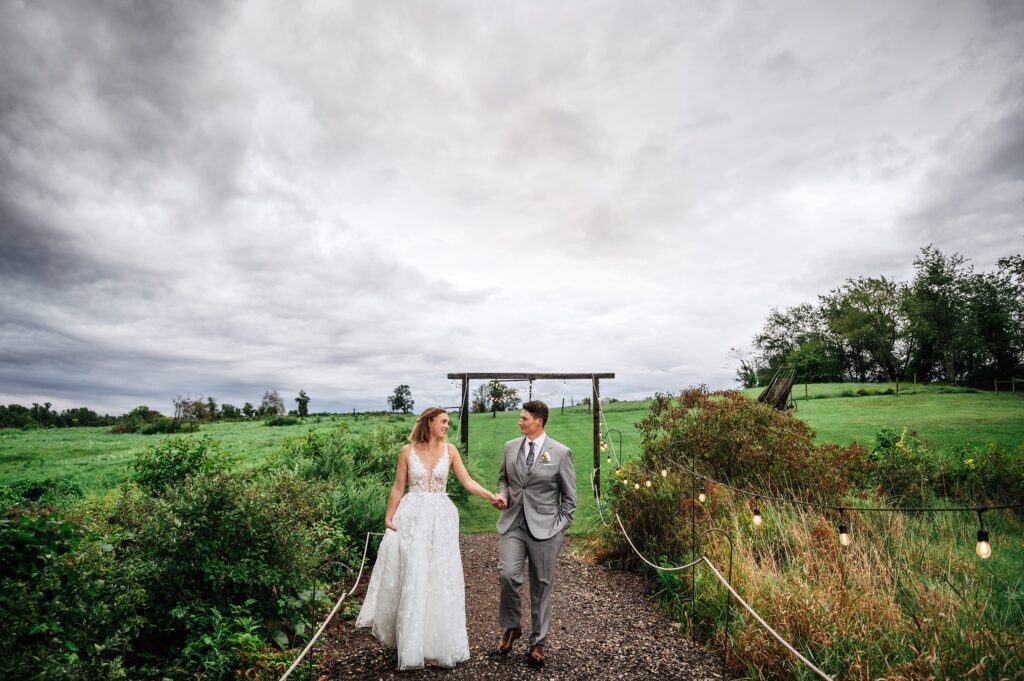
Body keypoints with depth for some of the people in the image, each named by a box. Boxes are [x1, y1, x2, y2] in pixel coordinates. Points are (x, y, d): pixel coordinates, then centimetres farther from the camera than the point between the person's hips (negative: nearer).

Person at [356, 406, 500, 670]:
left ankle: (437, 643, 24)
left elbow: (467, 481, -4)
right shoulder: (408, 451, -3)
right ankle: (412, 642, 23)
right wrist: (389, 517, -1)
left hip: (440, 519, 2)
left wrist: (492, 497, -15)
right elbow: (398, 487, 2)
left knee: (439, 578, 6)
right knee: (411, 578, 4)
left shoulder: (450, 450, 1)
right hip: (411, 517, -1)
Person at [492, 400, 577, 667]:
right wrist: (502, 494, -1)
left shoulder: (561, 452, -5)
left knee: (541, 586, 7)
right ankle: (511, 627, 15)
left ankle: (537, 643, 25)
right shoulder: (510, 446, 5)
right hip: (513, 524, 2)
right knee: (508, 575, -13)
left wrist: (561, 526, -3)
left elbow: (569, 495, 1)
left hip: (544, 527, -2)